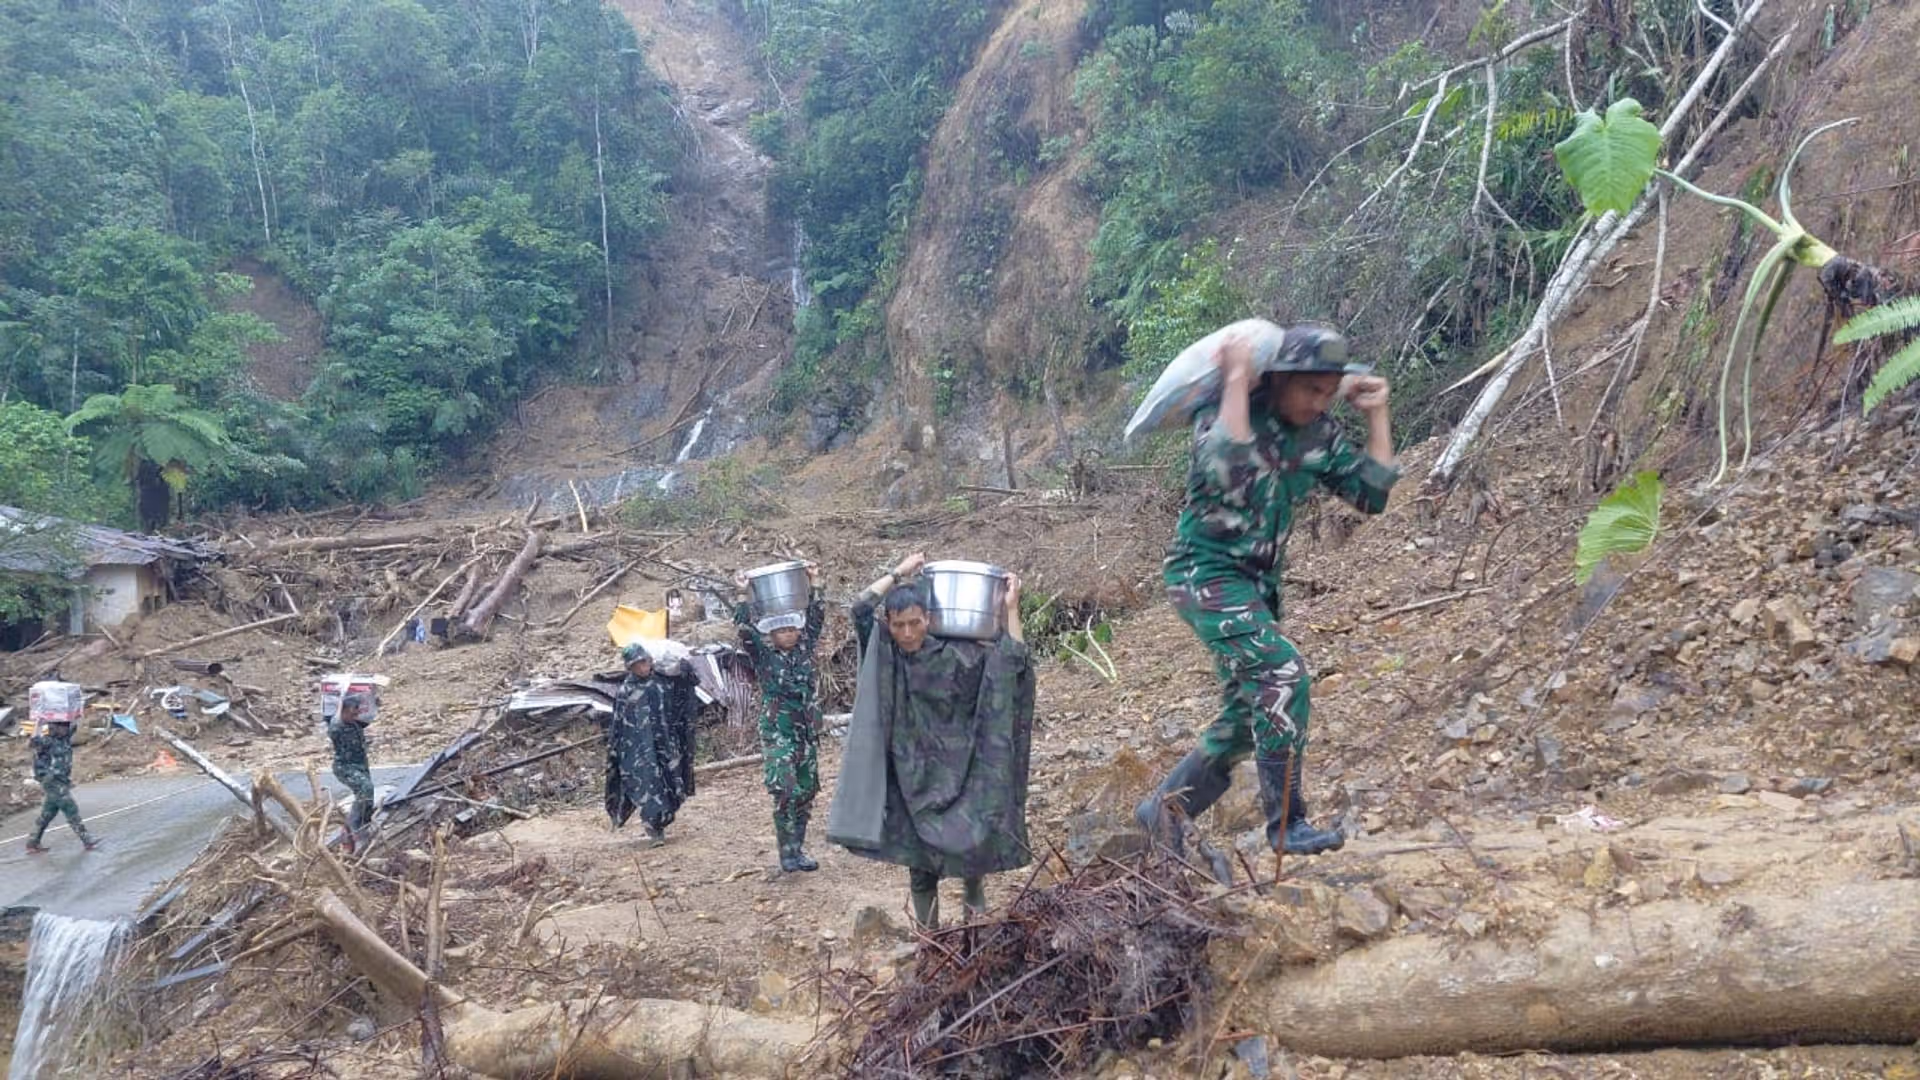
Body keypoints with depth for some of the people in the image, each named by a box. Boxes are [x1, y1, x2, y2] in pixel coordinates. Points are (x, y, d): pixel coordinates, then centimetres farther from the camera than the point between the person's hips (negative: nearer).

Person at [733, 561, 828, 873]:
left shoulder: (804, 649, 9)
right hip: (777, 731, -4)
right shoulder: (762, 654, 0)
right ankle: (787, 852, -9)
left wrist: (814, 583, 1)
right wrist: (744, 595, -17)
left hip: (807, 731, 4)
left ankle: (798, 849, 18)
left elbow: (817, 618, 6)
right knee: (785, 790, -17)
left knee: (806, 791, 8)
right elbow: (744, 629, -12)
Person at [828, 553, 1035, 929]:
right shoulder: (884, 657, -1)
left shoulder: (955, 655, -8)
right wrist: (899, 572, 3)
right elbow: (862, 607, -2)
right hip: (910, 780, 2)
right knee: (920, 865, 7)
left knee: (973, 842, -11)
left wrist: (1011, 609, -9)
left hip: (954, 776, -2)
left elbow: (1011, 661, -9)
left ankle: (973, 888, 21)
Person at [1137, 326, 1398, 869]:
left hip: (1258, 581, 8)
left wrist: (1378, 416, 0)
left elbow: (1372, 495, 4)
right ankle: (1287, 823, -15)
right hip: (1207, 571, -8)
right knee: (1282, 673, -24)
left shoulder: (1319, 435, 3)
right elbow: (1226, 468, -37)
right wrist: (1237, 381, -31)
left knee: (1247, 719, 10)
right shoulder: (1225, 412, -15)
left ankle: (1164, 810, 26)